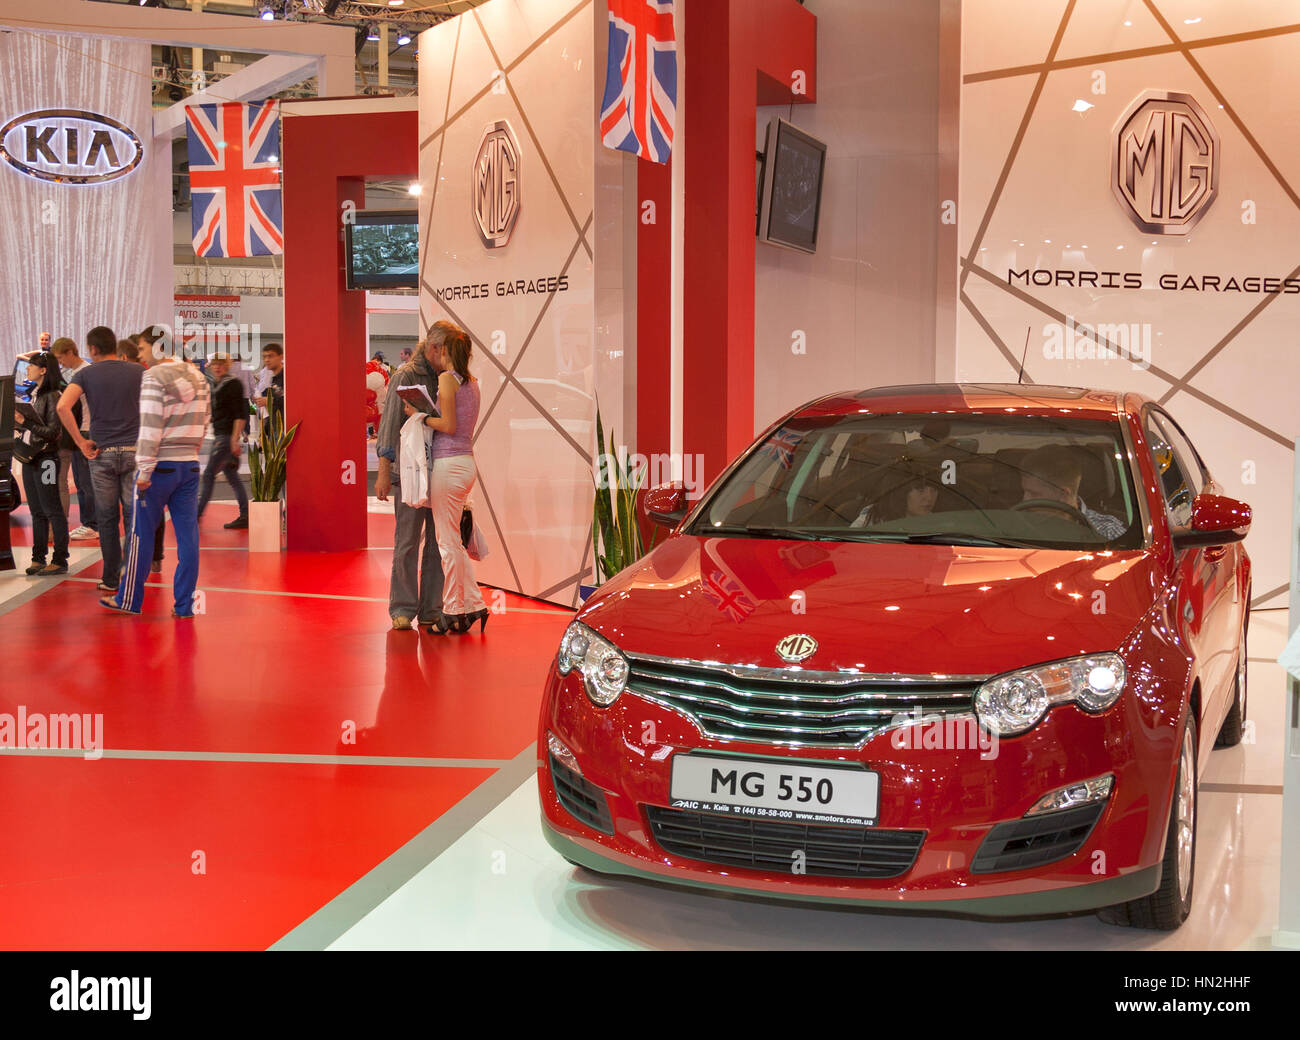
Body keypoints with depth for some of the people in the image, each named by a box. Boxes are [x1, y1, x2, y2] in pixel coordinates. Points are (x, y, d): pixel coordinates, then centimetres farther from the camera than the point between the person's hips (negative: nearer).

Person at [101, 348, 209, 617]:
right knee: (187, 534, 4)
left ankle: (130, 600, 15)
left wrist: (144, 471, -14)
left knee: (141, 534, 6)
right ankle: (184, 604, 6)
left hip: (161, 465, -5)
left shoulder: (153, 377, -11)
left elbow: (151, 426, -16)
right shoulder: (198, 378, 8)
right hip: (190, 465, 5)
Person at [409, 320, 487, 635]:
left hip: (448, 464, -8)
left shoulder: (446, 378, -11)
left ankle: (452, 612, 7)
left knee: (448, 542, 0)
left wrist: (419, 416, -5)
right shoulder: (471, 381, 13)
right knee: (453, 541, 15)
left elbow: (449, 425, -16)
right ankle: (474, 605, 15)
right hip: (467, 463, 8)